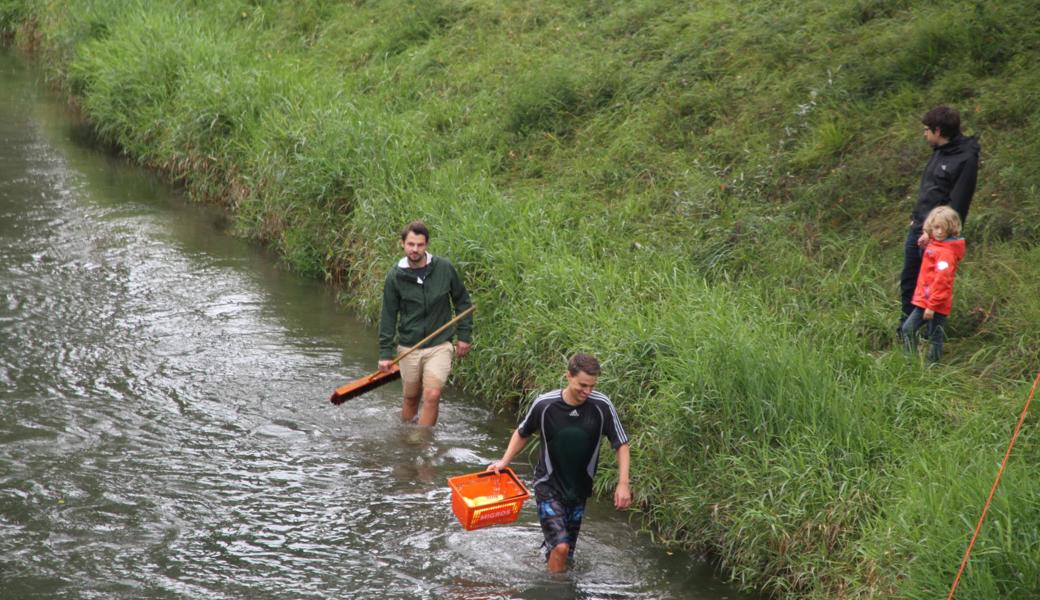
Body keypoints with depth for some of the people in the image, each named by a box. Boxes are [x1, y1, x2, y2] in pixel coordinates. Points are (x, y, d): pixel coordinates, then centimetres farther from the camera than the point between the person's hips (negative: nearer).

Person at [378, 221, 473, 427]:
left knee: (432, 396, -14)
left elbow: (462, 301, 7)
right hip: (408, 347, 1)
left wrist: (464, 335, 5)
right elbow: (388, 317, 0)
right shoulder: (395, 277, -4)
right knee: (411, 398, 13)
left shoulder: (444, 268, -5)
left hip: (440, 345, -1)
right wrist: (385, 353, -4)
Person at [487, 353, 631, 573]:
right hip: (548, 486, -3)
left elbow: (621, 444, -4)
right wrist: (504, 461, -5)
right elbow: (523, 433, 4)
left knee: (565, 551, 12)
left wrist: (623, 484, -10)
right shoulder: (544, 404, -16)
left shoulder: (602, 406, -15)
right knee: (560, 547, -17)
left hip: (579, 488, 3)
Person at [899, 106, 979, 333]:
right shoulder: (939, 152, 12)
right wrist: (915, 218, 16)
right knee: (908, 280, 16)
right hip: (917, 228, 9)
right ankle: (906, 327, 29)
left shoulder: (966, 160, -17)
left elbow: (957, 204, -21)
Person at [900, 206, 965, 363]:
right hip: (924, 301, 10)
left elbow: (941, 280, -24)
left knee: (935, 338, -3)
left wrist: (932, 305, -24)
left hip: (936, 304, -10)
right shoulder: (933, 245, 10)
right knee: (908, 328, 13)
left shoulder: (946, 252, -19)